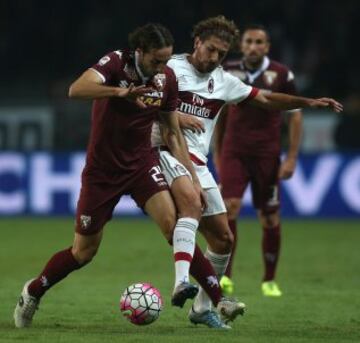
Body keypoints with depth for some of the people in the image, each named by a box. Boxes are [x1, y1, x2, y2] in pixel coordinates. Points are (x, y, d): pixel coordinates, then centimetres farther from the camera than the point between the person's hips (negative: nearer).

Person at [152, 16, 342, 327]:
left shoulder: (223, 81, 16)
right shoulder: (171, 68, 0)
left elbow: (265, 99, 24)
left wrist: (308, 102, 13)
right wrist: (175, 116, -19)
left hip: (197, 162, 7)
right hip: (165, 150, -7)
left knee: (223, 238, 4)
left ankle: (203, 308, 20)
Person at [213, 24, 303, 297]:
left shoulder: (281, 75, -4)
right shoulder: (228, 71, 2)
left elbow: (295, 115, 0)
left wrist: (292, 158, -6)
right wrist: (216, 153, 14)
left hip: (267, 155, -1)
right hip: (234, 152, 1)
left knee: (270, 218, 3)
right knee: (229, 208, -17)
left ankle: (270, 281, 19)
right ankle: (225, 277, -15)